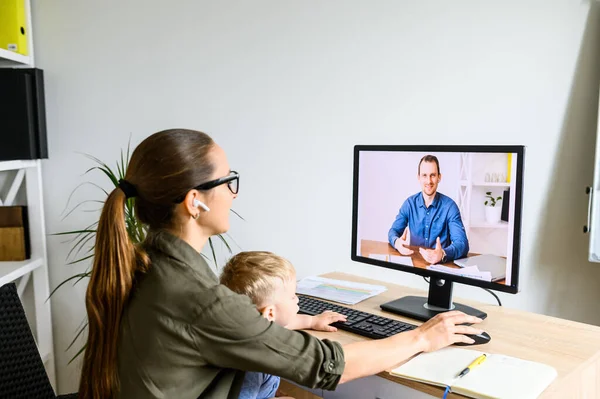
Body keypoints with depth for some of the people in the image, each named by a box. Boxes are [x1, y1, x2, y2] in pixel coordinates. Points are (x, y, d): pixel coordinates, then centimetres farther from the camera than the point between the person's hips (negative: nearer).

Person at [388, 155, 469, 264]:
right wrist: (397, 242, -22)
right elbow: (394, 231, 2)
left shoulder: (449, 206, -8)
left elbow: (462, 243, -17)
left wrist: (443, 254, -38)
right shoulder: (409, 203, 2)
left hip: (440, 263, -1)